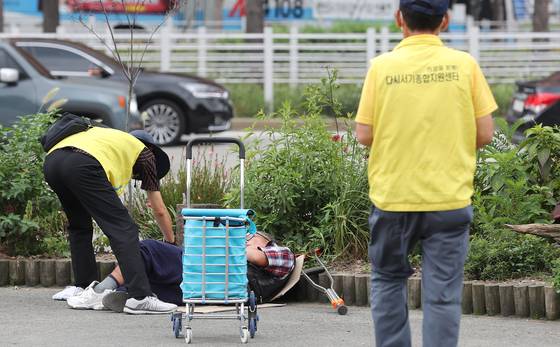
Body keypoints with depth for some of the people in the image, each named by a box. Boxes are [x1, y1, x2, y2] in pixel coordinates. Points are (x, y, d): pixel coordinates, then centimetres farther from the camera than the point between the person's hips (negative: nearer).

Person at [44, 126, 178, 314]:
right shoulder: (144, 152, 28)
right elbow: (159, 210, 31)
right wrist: (171, 242, 47)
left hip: (51, 161, 7)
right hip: (82, 165, -7)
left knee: (79, 227, 29)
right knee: (123, 229, -5)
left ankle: (84, 286, 29)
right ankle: (140, 296, -15)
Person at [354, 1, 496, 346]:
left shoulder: (382, 66, -5)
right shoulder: (464, 64, -4)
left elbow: (364, 135, -4)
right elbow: (485, 133, -2)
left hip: (392, 197, 1)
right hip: (449, 199, -1)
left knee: (388, 280, 18)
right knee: (443, 291, 2)